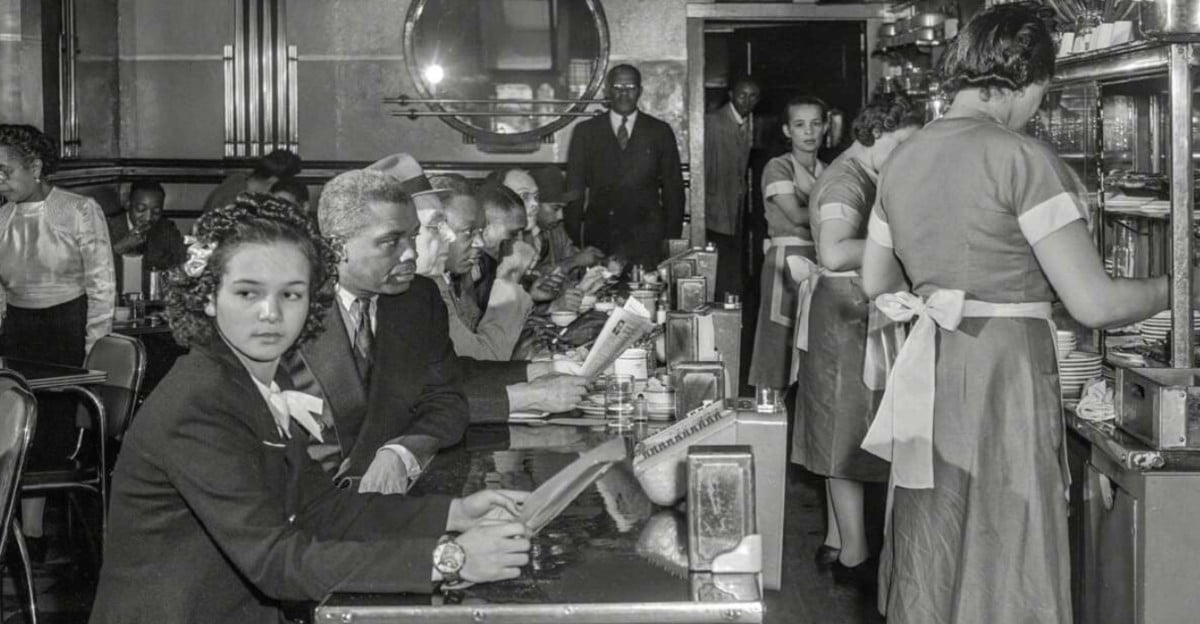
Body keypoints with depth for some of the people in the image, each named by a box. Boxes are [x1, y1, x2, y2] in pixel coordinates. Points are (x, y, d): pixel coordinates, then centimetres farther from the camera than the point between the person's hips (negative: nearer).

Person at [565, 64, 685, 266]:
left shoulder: (659, 131, 10)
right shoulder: (585, 132, 9)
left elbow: (673, 187, 10)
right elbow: (574, 187, 8)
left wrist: (671, 235, 3)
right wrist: (574, 239, 0)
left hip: (646, 240, 0)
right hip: (599, 238, 0)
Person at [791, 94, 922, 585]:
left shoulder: (859, 177, 15)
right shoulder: (846, 183, -18)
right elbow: (835, 253, -35)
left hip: (854, 314, 10)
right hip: (847, 316, -10)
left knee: (843, 434, 14)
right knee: (850, 437, -4)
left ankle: (837, 542, 22)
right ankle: (854, 556, 2)